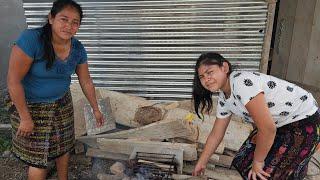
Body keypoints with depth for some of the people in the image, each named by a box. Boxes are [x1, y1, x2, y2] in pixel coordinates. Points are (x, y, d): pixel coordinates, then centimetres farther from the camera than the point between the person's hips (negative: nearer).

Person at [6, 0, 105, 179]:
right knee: (39, 158, 8)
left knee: (64, 147, 19)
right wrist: (25, 118, -18)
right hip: (32, 106, -5)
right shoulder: (31, 39, -27)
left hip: (63, 103, 5)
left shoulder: (78, 49, -9)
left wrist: (96, 109, 8)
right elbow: (13, 80, -23)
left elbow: (86, 81, 2)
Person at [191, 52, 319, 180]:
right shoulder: (223, 99, -4)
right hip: (278, 124, 8)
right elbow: (216, 135, 7)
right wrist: (201, 163, 11)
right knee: (242, 164, 6)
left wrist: (258, 161, -16)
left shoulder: (243, 83, -32)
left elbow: (268, 129, -31)